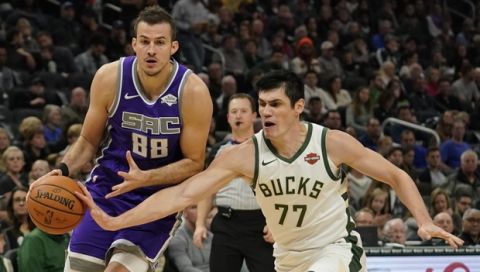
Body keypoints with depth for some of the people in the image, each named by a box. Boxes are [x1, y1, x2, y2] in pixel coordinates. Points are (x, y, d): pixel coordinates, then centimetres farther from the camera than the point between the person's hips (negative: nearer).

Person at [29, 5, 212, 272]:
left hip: (160, 196, -2)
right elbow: (89, 140, 3)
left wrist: (144, 179, -26)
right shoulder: (110, 78, -12)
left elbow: (194, 162, -11)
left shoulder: (193, 92, -19)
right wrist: (63, 171, -16)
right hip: (108, 185, 3)